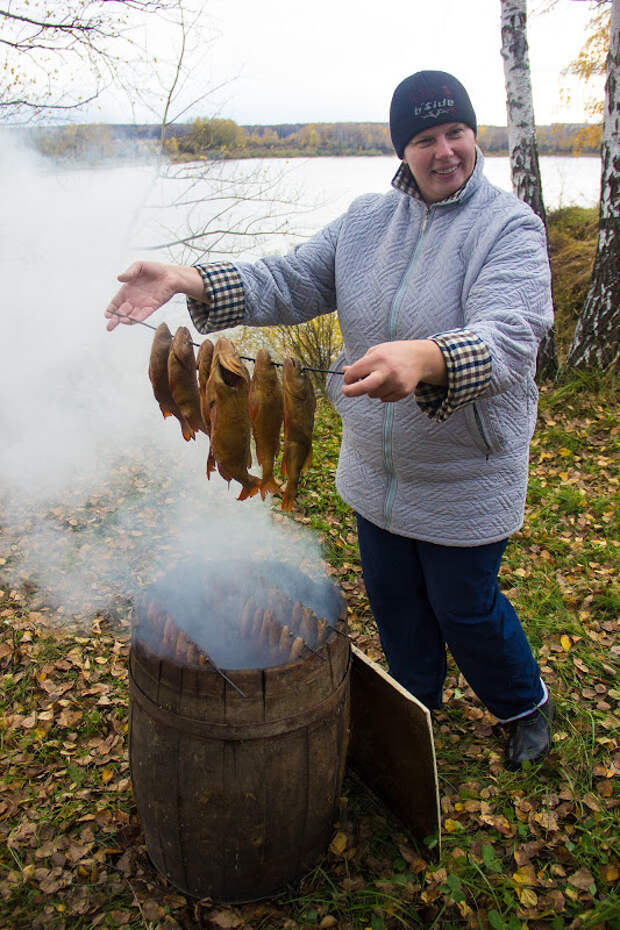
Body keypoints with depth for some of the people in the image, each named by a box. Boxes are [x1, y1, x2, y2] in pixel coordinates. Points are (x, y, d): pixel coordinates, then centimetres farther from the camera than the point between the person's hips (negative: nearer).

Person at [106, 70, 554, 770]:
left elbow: (510, 336, -32)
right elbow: (290, 281, -1)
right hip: (375, 474, 6)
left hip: (466, 482, -5)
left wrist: (426, 359, -54)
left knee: (465, 610, 11)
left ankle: (525, 706, 44)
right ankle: (413, 708, 50)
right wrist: (189, 281, -17)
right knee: (392, 600, 21)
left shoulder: (509, 227, -16)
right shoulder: (365, 220, 2)